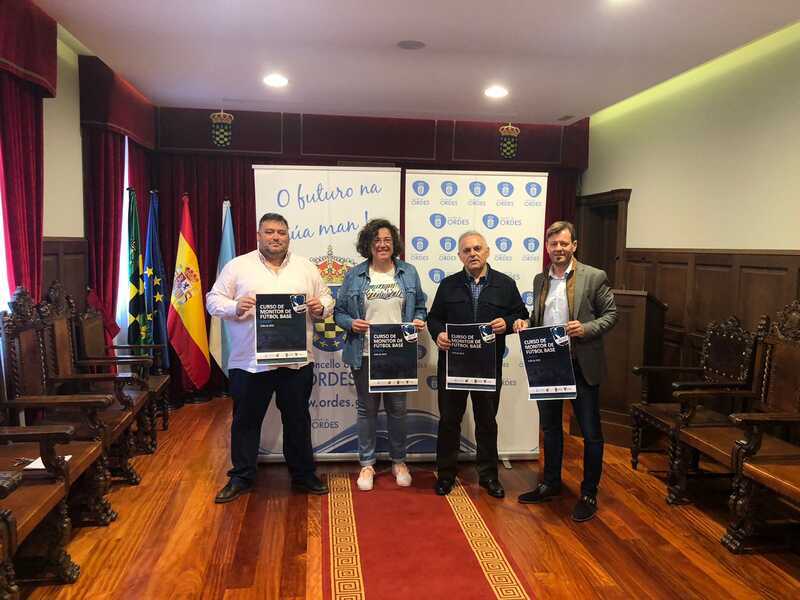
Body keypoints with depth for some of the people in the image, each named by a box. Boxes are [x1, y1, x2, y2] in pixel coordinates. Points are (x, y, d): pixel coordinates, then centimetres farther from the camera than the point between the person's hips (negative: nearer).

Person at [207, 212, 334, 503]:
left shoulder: (306, 267, 8)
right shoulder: (237, 266, 1)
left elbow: (327, 298, 13)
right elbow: (213, 300, 1)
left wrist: (321, 307, -10)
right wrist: (235, 307, -19)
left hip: (296, 361, 2)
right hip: (249, 362, -1)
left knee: (298, 420, 13)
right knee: (246, 421, 11)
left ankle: (303, 475, 29)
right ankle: (241, 477, 27)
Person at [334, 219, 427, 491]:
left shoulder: (408, 272, 6)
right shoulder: (354, 275, 2)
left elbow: (420, 306, 13)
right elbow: (339, 311, 4)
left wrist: (419, 320, -8)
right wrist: (351, 323, -15)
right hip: (365, 354, -1)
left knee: (397, 408, 10)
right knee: (366, 409, 9)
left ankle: (399, 461, 28)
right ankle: (367, 464, 23)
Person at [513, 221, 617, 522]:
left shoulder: (594, 277, -7)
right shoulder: (540, 279, 8)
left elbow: (610, 314, -5)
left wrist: (586, 329, -21)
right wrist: (525, 323, -4)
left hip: (581, 364, -5)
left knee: (590, 432, 6)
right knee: (550, 427, 18)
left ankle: (589, 493, 21)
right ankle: (550, 484, 35)